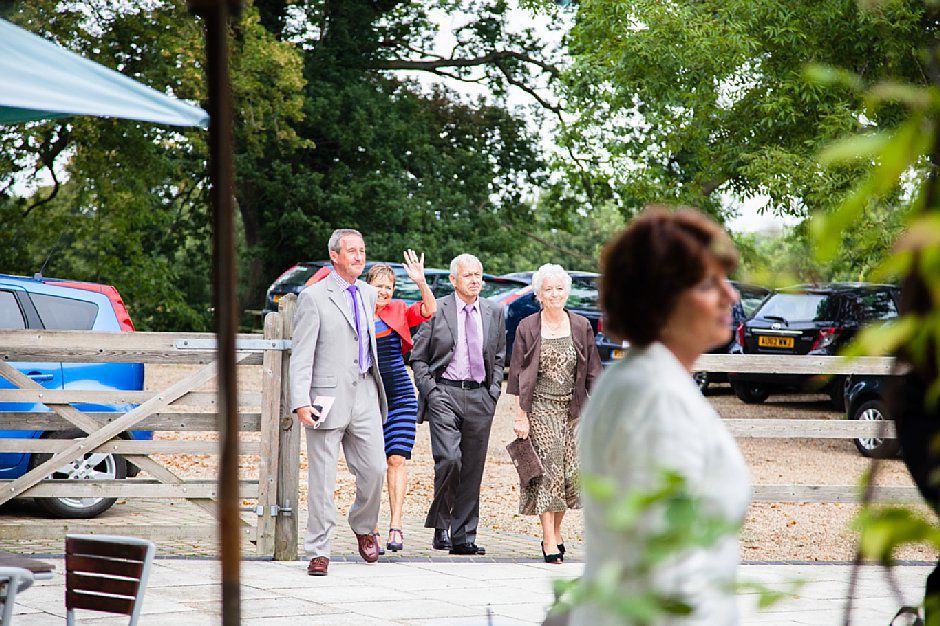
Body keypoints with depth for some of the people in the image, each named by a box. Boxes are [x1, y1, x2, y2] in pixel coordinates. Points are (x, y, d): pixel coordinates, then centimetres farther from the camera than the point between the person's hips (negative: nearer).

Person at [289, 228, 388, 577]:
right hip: (329, 397, -5)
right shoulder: (314, 297, -5)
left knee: (374, 469, 3)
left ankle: (363, 527, 30)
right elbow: (301, 355, -10)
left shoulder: (368, 294, 14)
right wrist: (300, 401, -19)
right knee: (322, 477, -2)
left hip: (365, 394, 5)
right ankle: (319, 552, 4)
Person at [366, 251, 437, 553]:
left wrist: (421, 283, -23)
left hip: (400, 394, 1)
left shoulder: (398, 311, 6)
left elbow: (428, 311, -8)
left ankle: (395, 528, -9)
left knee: (397, 460, -7)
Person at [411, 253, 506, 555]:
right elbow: (418, 358, 4)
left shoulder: (494, 312, 11)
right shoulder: (436, 310, 0)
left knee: (473, 468, 4)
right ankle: (440, 526, 1)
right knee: (449, 460, -17)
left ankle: (463, 536, 10)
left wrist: (493, 391, 8)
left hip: (480, 396, 4)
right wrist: (430, 392, -6)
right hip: (444, 393, -4)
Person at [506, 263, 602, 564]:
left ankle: (555, 532, 19)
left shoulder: (581, 327, 6)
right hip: (540, 408, -3)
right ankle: (549, 543, -11)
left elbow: (592, 373, 8)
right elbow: (519, 375, 0)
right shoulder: (528, 328, 0)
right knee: (547, 469, -10)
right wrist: (521, 415, -6)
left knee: (569, 472, 2)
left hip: (572, 409, 3)